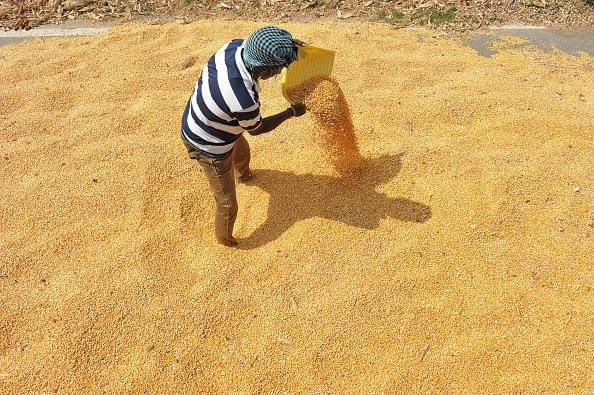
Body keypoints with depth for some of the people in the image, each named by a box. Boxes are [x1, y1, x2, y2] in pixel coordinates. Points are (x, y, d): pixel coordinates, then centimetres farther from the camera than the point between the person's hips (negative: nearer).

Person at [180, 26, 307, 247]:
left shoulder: (234, 47, -24)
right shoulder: (243, 101, -43)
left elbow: (254, 46, 4)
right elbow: (256, 129, -18)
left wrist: (286, 46, -8)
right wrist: (292, 112, -7)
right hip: (208, 148, -9)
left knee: (242, 150, 39)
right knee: (227, 203, 12)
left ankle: (243, 174, 74)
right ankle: (224, 238, 42)